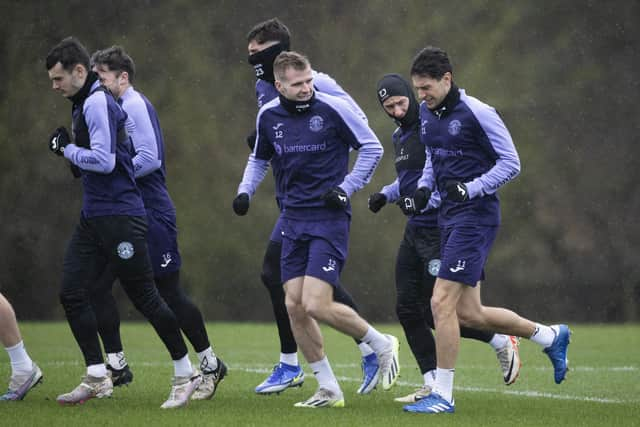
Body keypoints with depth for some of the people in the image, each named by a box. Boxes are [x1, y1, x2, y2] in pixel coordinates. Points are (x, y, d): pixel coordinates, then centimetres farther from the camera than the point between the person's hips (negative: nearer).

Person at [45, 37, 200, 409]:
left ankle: (185, 373, 9)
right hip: (94, 217, 10)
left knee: (144, 296, -3)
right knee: (72, 293, 3)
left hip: (119, 217, -10)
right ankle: (97, 378, 8)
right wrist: (69, 148, 13)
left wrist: (67, 148, -10)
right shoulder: (85, 103, 15)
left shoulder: (97, 102, -15)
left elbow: (104, 160, -23)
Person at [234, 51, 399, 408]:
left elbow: (372, 148, -2)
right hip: (294, 220, 6)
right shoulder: (268, 116, 4)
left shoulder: (332, 108, -11)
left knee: (316, 305, -16)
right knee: (294, 306, 0)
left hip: (329, 218, -6)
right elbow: (260, 158, 23)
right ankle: (329, 390, 12)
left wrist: (346, 188, -11)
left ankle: (382, 345, 7)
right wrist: (245, 190, 6)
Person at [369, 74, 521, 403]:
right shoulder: (400, 136, 16)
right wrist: (386, 194, 15)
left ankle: (503, 343, 13)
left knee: (436, 313, -8)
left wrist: (428, 199, -27)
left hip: (439, 230, -9)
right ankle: (432, 384, 10)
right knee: (407, 308, 4)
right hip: (415, 230, 9)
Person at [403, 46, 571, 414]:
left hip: (476, 215, -9)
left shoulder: (478, 113, -13)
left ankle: (443, 395, -6)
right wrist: (424, 187, 8)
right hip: (450, 217, 9)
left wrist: (471, 189, -21)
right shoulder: (427, 112, 10)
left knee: (443, 302, -14)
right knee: (468, 313, 9)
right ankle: (550, 336, 29)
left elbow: (511, 163, -11)